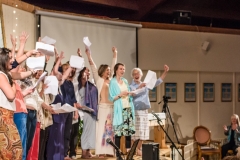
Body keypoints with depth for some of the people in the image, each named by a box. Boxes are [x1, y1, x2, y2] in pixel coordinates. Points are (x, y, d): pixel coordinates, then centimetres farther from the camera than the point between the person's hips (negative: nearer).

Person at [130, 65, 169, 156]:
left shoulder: (146, 84, 14)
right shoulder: (131, 85, -3)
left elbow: (157, 82, 15)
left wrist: (165, 72, 8)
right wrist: (140, 87, -37)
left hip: (144, 111, 6)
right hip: (135, 111, -6)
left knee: (143, 131, 8)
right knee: (135, 131, -9)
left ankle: (139, 149, 16)